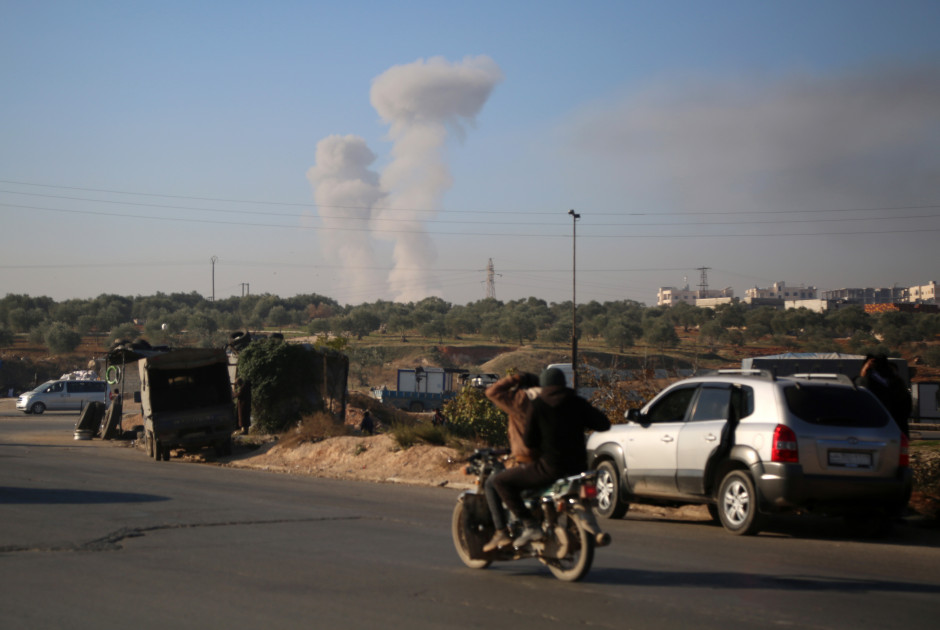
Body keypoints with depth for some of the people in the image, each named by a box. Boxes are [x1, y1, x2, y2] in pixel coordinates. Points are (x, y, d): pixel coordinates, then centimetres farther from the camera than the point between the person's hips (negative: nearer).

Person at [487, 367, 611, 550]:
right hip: (578, 466, 6)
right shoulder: (577, 403, 4)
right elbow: (604, 424, 3)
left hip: (550, 467, -5)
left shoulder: (537, 406, -5)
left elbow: (529, 441, -4)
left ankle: (530, 526, -9)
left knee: (501, 481, 4)